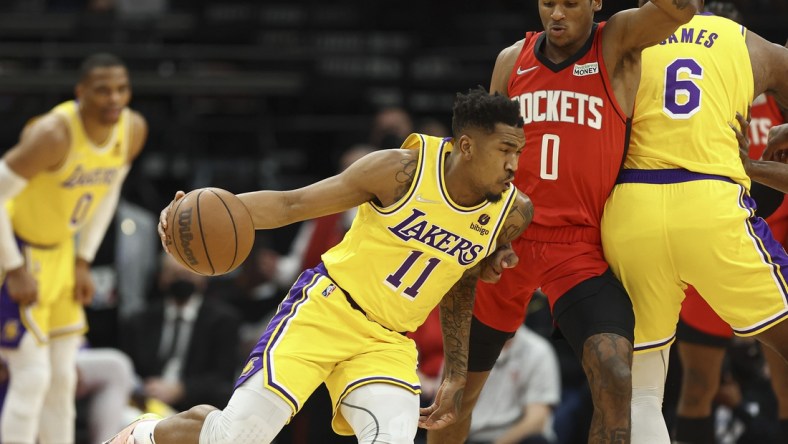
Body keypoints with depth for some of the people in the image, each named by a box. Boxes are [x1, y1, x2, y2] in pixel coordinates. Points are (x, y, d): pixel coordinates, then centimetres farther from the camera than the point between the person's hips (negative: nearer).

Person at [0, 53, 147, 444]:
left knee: (63, 380, 11)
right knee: (32, 378, -11)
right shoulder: (54, 134, -31)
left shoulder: (133, 130, -8)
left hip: (59, 251, 7)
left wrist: (83, 261, 7)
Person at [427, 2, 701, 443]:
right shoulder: (512, 60, 8)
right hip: (508, 240, 4)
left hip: (580, 247, -3)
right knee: (461, 386, 13)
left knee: (614, 378, -24)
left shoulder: (618, 43, -3)